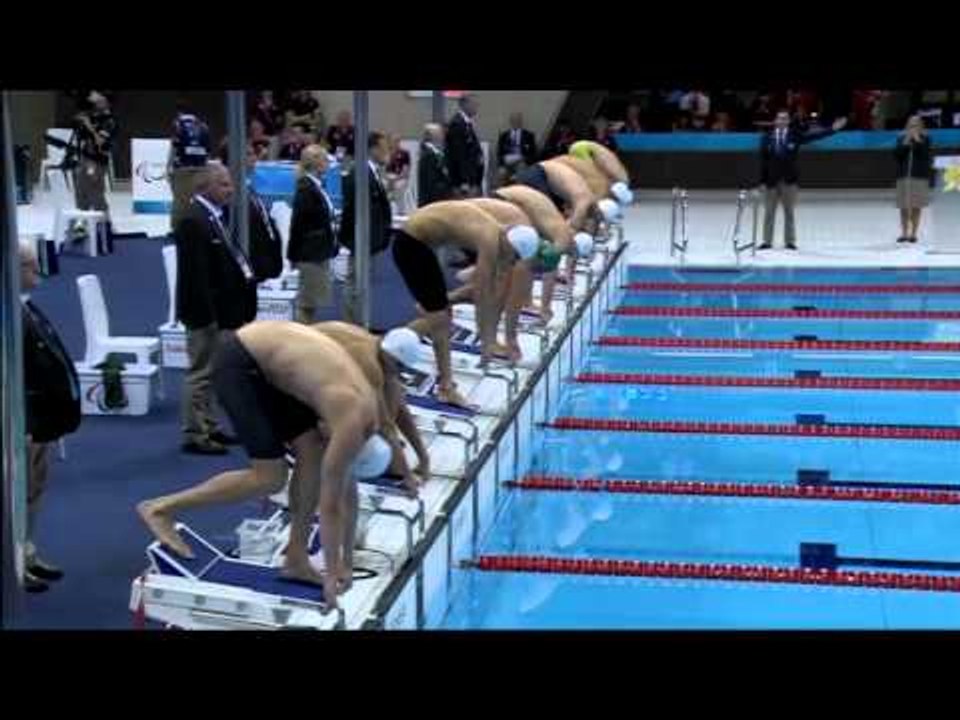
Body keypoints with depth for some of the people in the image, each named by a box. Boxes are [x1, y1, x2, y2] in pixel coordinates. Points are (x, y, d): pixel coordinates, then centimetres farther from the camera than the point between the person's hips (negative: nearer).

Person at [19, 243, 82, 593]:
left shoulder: (26, 308, 9)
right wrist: (22, 426, -25)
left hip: (41, 416, 10)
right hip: (26, 420, -10)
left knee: (35, 489, 19)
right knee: (20, 493, 1)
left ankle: (28, 554, 31)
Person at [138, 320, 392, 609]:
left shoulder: (365, 409, 8)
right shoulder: (352, 424, -18)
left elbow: (348, 488, 16)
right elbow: (330, 503, -13)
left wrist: (346, 562, 19)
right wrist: (332, 573, -6)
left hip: (262, 360, 9)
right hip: (239, 364, -9)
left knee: (312, 454, 3)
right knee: (270, 478, -7)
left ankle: (296, 558, 12)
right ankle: (162, 508, 1)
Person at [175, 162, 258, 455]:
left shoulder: (213, 217, 12)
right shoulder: (193, 221, -18)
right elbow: (196, 275, -22)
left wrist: (245, 270, 5)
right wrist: (210, 314, -22)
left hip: (218, 309, 10)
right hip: (205, 311, -10)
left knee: (209, 372, 17)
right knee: (201, 373, -2)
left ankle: (208, 427, 27)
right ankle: (195, 435, 5)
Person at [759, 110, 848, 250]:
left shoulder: (795, 135, 0)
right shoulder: (767, 138, 0)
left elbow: (814, 135, -7)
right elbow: (763, 161, -1)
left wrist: (833, 129, -17)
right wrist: (762, 181, -4)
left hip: (789, 180, 0)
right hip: (771, 180, 0)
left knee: (789, 212, 6)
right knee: (769, 212, 5)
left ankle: (790, 241, 11)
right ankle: (767, 241, 12)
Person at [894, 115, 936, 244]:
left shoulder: (925, 139, 3)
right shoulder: (901, 139, 9)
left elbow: (927, 155, -9)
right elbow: (896, 154, -1)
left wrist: (918, 141, -11)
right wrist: (905, 143, -9)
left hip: (920, 176, -2)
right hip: (904, 176, 2)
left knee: (916, 207, -3)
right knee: (904, 207, 3)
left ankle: (913, 233, 3)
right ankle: (904, 233, 10)